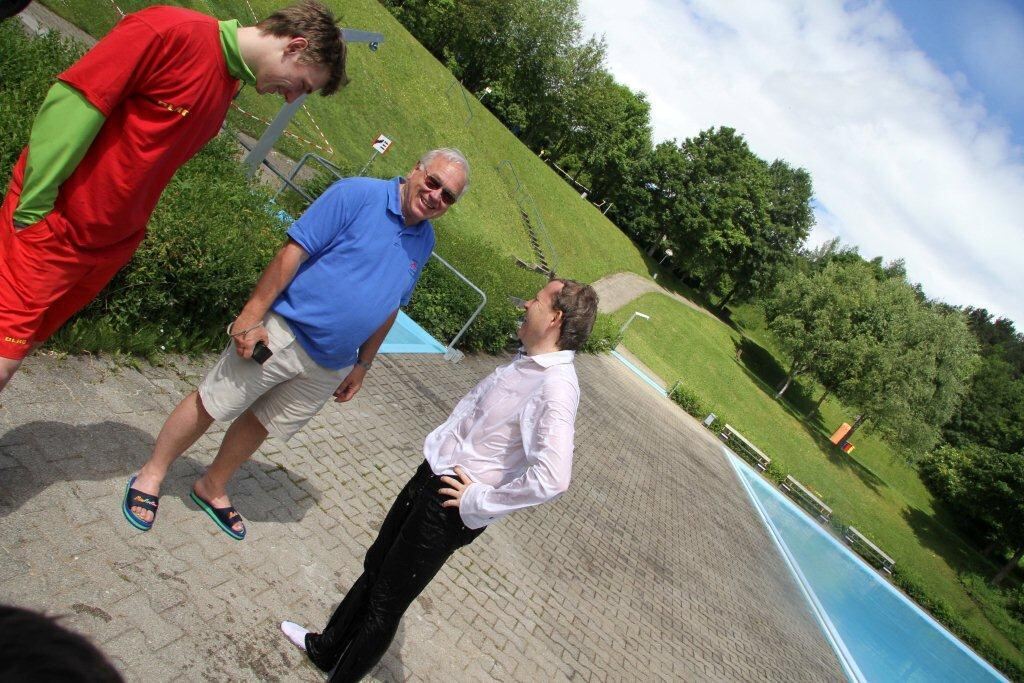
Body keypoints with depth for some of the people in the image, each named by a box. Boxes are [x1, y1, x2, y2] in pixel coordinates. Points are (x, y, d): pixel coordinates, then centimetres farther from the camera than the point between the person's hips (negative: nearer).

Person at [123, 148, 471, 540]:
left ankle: (212, 489, 41)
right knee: (210, 405, 8)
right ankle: (151, 475, 31)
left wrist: (362, 365, 15)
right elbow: (293, 253, -16)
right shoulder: (358, 195, -14)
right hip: (283, 331, -5)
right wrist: (251, 316, -19)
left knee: (262, 423, 19)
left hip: (330, 366, 5)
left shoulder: (423, 242, 6)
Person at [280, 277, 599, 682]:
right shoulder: (528, 362, 3)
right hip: (429, 478, 9)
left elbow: (551, 480, -36)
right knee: (375, 568, 26)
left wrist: (478, 501, -24)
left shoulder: (556, 389, -26)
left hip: (451, 508, -9)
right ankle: (324, 648, 50)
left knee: (385, 603, 10)